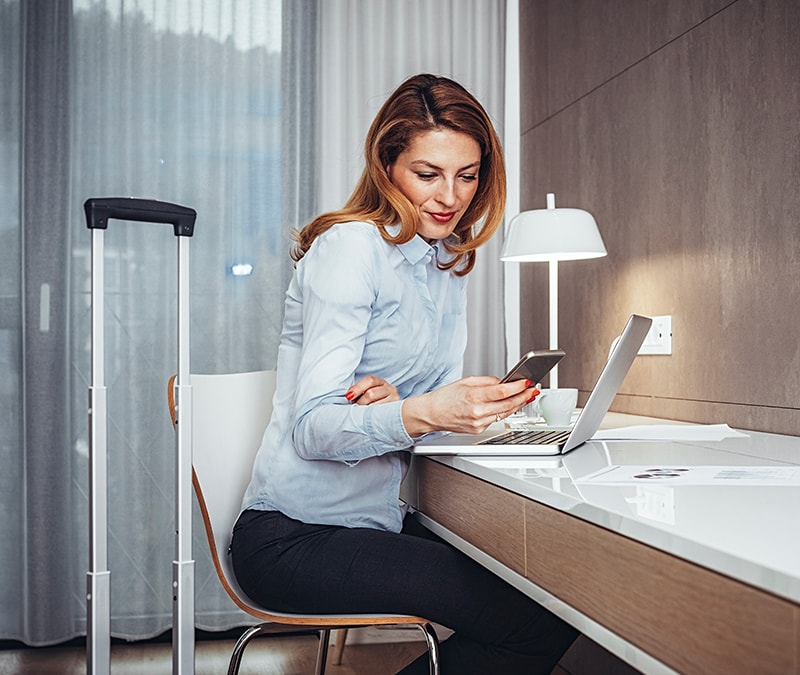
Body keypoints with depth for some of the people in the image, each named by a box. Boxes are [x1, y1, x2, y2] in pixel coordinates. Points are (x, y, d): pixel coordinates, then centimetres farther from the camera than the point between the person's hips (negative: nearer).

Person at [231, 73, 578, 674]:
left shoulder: (447, 263, 12)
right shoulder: (351, 247, -13)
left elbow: (442, 403, 10)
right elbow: (312, 428, -20)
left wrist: (391, 401, -15)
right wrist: (420, 414, -40)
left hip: (379, 522, 8)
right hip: (294, 539, -8)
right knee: (539, 619, -20)